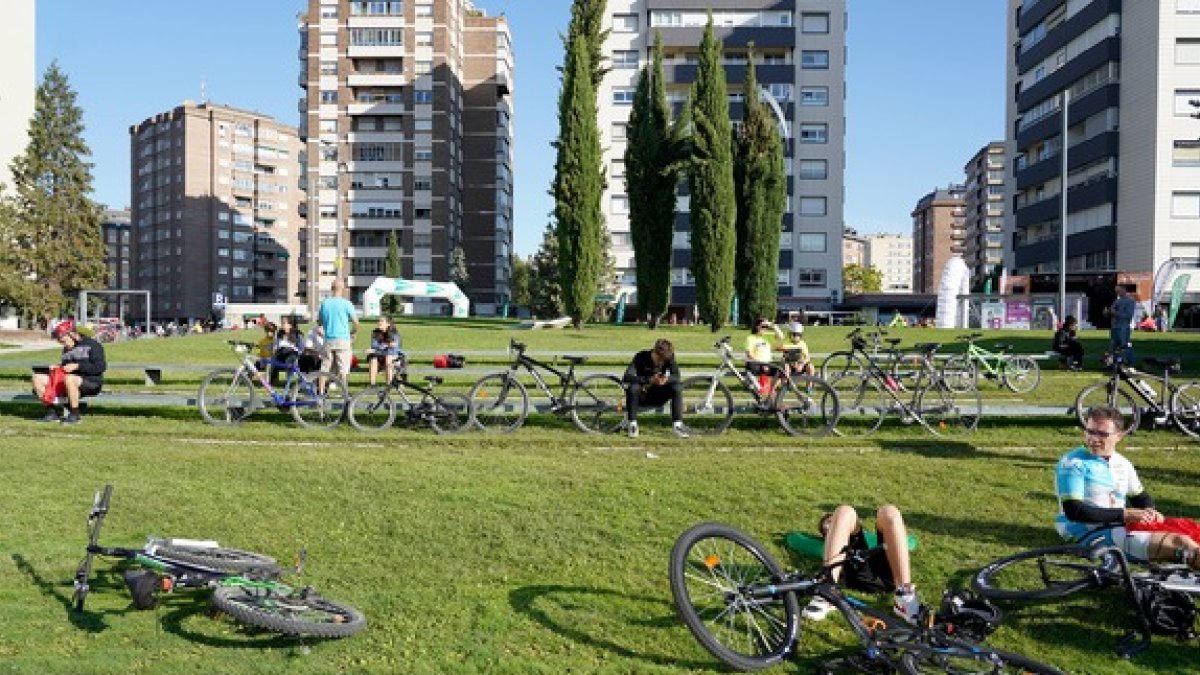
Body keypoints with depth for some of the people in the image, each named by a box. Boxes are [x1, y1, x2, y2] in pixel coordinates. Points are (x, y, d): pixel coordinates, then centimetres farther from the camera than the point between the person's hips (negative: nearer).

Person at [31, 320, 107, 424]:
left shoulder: (92, 345, -4)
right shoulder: (66, 349, 20)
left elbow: (101, 367, -14)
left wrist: (77, 366, -18)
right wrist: (59, 367, 9)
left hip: (92, 382, -8)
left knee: (69, 379, -40)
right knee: (38, 378, -2)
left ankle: (75, 415, -26)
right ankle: (51, 412, -4)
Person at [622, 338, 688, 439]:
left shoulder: (668, 358, -9)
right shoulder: (641, 357, -19)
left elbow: (676, 376, -13)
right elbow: (627, 377, -30)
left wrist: (666, 379, -36)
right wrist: (649, 380, -43)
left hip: (657, 397, 3)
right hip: (641, 396, -3)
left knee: (677, 387, -22)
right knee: (633, 387, -35)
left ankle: (677, 425, -18)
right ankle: (632, 424, -22)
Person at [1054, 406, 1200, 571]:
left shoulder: (1122, 464, 12)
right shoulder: (1072, 463, -12)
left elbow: (1141, 497, 27)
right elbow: (1074, 511, -19)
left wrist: (1150, 512, 3)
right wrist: (1124, 514, -19)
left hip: (1121, 527, 8)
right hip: (1090, 533, -8)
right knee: (1178, 542, -22)